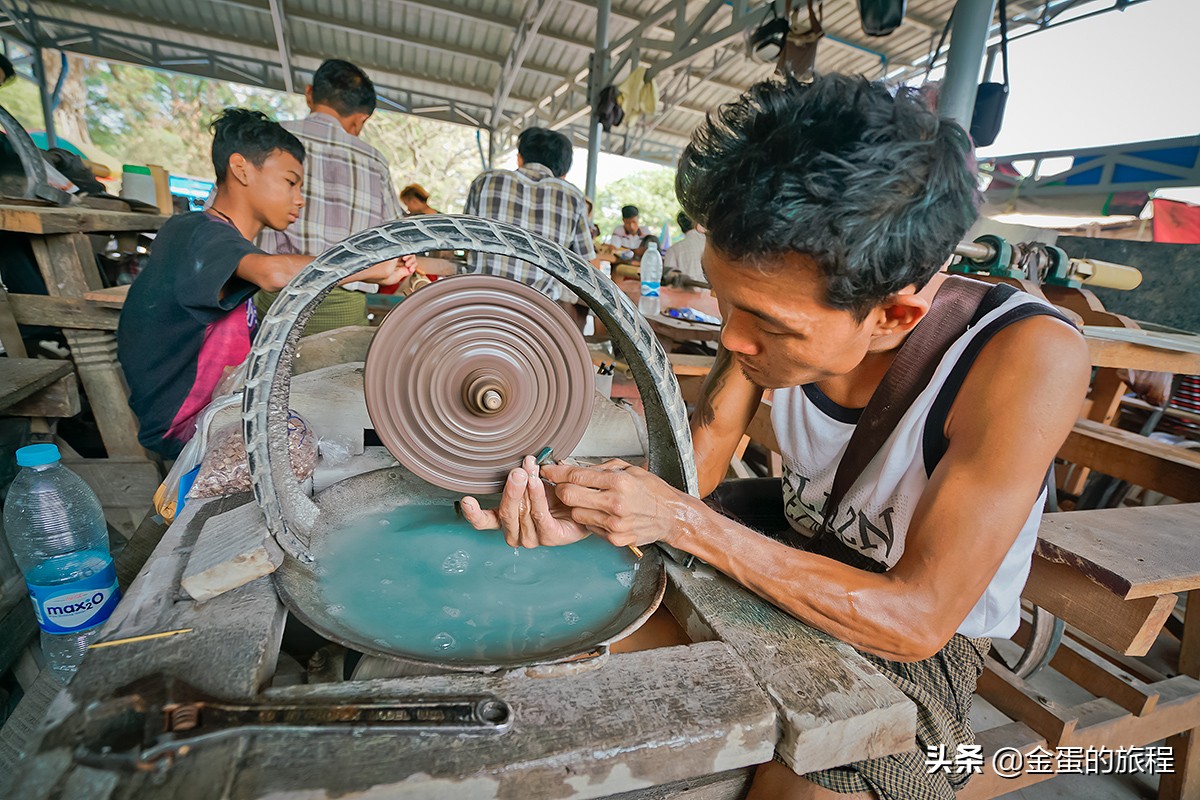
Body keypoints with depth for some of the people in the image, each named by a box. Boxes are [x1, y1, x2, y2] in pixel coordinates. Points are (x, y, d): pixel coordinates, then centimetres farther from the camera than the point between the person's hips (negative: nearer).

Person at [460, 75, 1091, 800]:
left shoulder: (1029, 360, -31)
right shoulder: (781, 302, -16)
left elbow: (916, 620, -30)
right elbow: (698, 453, -10)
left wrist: (681, 519, -35)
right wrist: (587, 510, -29)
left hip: (921, 645, -3)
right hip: (793, 558, 4)